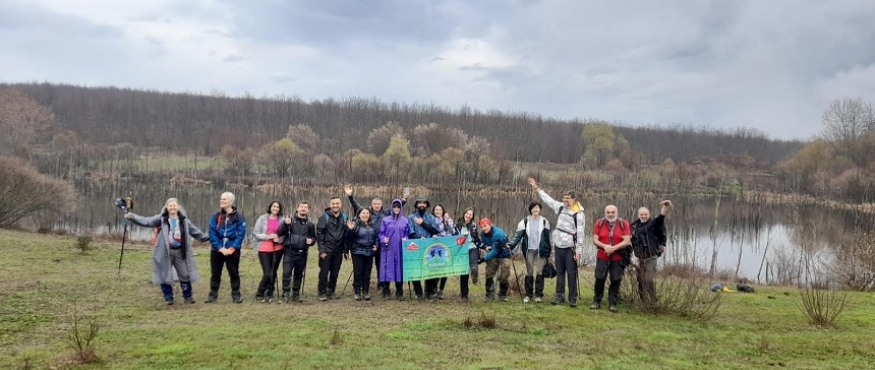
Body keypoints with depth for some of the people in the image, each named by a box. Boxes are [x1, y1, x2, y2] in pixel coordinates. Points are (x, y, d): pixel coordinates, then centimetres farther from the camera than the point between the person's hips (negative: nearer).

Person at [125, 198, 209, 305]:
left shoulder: (184, 220, 8)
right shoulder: (161, 219, -1)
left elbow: (194, 231, 15)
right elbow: (146, 221, -11)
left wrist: (205, 238, 9)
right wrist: (132, 216, -25)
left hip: (180, 252, 2)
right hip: (165, 252, -2)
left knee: (185, 275, 7)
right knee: (165, 275, 3)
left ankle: (188, 296, 20)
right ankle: (168, 297, 17)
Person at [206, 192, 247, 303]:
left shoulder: (239, 217, -3)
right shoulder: (215, 216, 2)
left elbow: (241, 234, -6)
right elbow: (212, 233, -3)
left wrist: (232, 248, -16)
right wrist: (220, 248, -13)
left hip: (232, 250, -2)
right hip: (217, 250, 2)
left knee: (234, 273, 5)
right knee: (215, 273, 9)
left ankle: (236, 295, 14)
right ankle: (213, 294, 20)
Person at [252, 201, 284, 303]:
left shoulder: (282, 220, 1)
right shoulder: (262, 218, -2)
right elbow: (255, 233, -3)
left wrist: (279, 239, -15)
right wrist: (268, 236, -14)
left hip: (277, 249, 3)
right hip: (264, 249, -2)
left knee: (273, 273, 9)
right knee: (267, 273, -9)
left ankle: (270, 294, 24)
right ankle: (259, 294, 9)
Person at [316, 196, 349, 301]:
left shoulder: (344, 217, 7)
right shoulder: (325, 217, -5)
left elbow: (346, 235, 9)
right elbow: (319, 234, -8)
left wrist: (345, 250, 6)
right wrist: (321, 250, -13)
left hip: (338, 251, 4)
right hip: (326, 250, -4)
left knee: (335, 273, 9)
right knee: (324, 272, 1)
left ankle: (331, 291, 21)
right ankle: (322, 293, 11)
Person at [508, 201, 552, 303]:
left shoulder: (544, 221, 5)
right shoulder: (525, 221, 2)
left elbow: (547, 237, 7)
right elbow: (518, 234, -5)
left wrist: (548, 252, 4)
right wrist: (512, 244, -21)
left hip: (540, 250, 0)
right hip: (529, 250, 0)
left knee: (539, 272, -2)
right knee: (529, 272, 4)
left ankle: (538, 294, 6)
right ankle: (528, 294, 11)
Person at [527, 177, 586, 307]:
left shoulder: (579, 214, -11)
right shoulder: (560, 208, 5)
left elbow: (580, 234, -12)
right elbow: (547, 199, 16)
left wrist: (578, 251, -15)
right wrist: (536, 187, 17)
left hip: (570, 247, -6)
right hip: (558, 246, 6)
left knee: (571, 273, -1)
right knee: (559, 272, 11)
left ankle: (573, 298, 6)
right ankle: (560, 296, 19)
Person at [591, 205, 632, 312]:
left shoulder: (624, 224, -4)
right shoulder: (599, 223, -1)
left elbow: (627, 241, -10)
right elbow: (595, 240, -4)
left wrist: (614, 248, -22)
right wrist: (605, 246, -22)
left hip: (618, 258, -1)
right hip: (602, 257, 1)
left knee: (615, 280, 0)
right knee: (599, 279, 3)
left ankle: (612, 304, 10)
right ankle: (596, 301, 16)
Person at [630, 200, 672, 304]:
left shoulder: (653, 224, -8)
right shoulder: (634, 226, 6)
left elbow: (661, 216, -28)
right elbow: (631, 241, 19)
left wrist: (666, 206, -47)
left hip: (650, 258, -5)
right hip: (639, 259, 5)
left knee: (648, 280, -15)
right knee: (640, 281, 11)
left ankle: (653, 301, -4)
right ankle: (643, 301, 24)